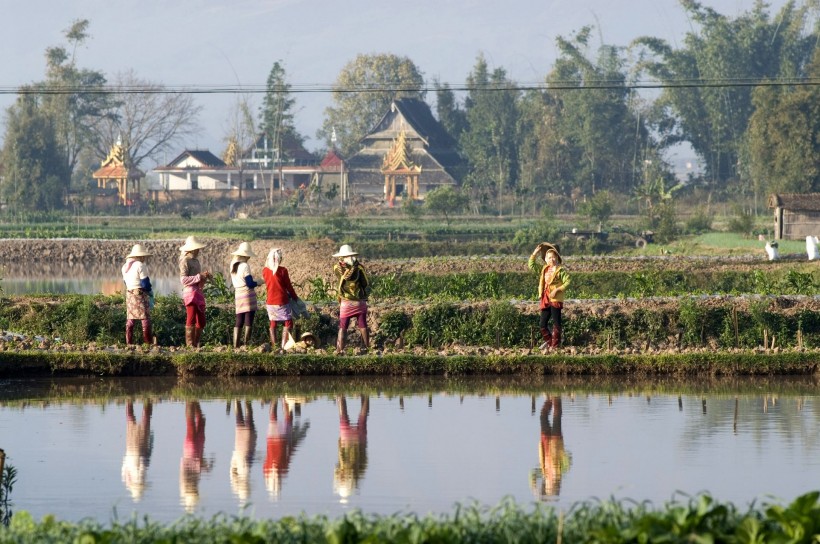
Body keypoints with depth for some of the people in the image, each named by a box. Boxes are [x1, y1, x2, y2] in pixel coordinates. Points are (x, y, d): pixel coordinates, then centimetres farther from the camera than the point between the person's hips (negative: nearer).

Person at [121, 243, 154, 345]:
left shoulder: (125, 267, 13)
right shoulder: (140, 266, -12)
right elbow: (145, 283, -14)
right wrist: (150, 291, 5)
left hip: (129, 294, 7)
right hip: (140, 294, -7)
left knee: (130, 320, 9)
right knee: (145, 318, -6)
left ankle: (129, 343, 8)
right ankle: (148, 342, -9)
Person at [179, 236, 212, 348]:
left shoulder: (196, 261, 18)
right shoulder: (185, 261, -8)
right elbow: (183, 279, -17)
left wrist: (206, 276, 5)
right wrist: (199, 276, -19)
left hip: (199, 292, 9)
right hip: (190, 292, -9)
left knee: (201, 322, 10)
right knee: (191, 321, -9)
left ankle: (196, 344, 17)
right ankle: (190, 345, -7)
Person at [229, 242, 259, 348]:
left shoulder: (233, 265, 10)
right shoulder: (245, 266, -12)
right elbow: (249, 283, -14)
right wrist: (258, 283, 1)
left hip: (238, 295, 7)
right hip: (248, 295, -7)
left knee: (239, 321, 9)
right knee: (248, 322, -3)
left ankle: (236, 344, 3)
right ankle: (246, 343, -7)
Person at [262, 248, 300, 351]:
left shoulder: (265, 271, -1)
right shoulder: (282, 270, -14)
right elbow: (289, 286, -4)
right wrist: (295, 297, 11)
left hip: (270, 302, 5)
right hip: (282, 302, -4)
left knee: (273, 323, 15)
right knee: (287, 323, 5)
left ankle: (273, 346, 14)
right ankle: (284, 346, -5)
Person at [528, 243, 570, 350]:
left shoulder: (560, 270, -6)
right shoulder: (544, 269, 13)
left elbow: (567, 282, -12)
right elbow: (531, 265, 20)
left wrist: (557, 290, -20)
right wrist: (535, 254, 11)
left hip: (556, 299, -7)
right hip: (545, 300, 7)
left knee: (556, 323, -2)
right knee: (542, 324, 10)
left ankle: (555, 345, 4)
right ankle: (549, 341, 29)